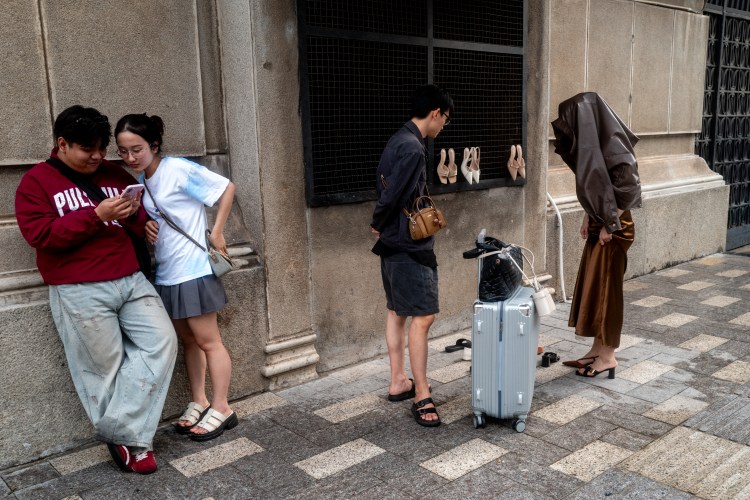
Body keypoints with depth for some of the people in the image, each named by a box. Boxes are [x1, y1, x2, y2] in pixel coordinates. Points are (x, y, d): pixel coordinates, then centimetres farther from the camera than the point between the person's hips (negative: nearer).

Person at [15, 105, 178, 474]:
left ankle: (119, 431, 1)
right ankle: (128, 438, 19)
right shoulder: (36, 182, 1)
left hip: (131, 280, 5)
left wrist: (133, 213, -6)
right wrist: (96, 215, -18)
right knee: (105, 367, 1)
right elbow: (40, 235, -11)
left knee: (162, 342, -6)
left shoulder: (115, 175, 14)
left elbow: (144, 225, 18)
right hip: (79, 292, -5)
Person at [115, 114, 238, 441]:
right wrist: (145, 228, -3)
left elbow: (227, 187, -12)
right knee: (188, 341, 15)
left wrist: (216, 233, -10)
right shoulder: (139, 180, 8)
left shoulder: (179, 170, -14)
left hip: (193, 270, -7)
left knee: (207, 341, 2)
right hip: (166, 274, 7)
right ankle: (199, 402, 27)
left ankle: (221, 408, 13)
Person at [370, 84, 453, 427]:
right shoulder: (412, 148, -19)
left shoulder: (399, 141, 13)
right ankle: (422, 396, -2)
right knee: (422, 318, -8)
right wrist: (378, 226, -4)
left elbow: (384, 188, 14)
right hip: (410, 247, -11)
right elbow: (391, 195, -22)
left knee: (397, 312, 15)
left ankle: (398, 383, 26)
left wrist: (381, 227, 7)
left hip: (394, 244, 11)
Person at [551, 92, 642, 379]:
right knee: (592, 287, 13)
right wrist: (588, 219, 12)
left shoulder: (611, 146, -20)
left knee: (606, 289, -1)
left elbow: (629, 188, -23)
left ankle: (608, 357, 12)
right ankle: (597, 350, 25)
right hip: (598, 227, 9)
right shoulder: (593, 144, 8)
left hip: (613, 230, -9)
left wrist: (609, 225, -17)